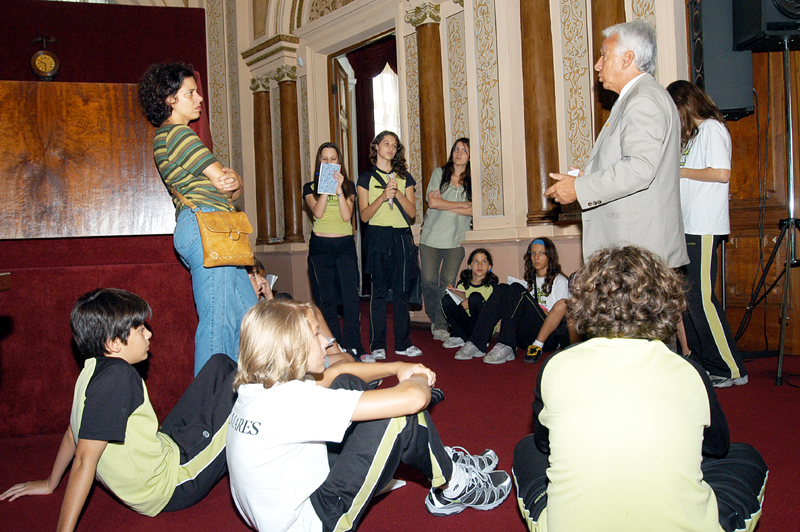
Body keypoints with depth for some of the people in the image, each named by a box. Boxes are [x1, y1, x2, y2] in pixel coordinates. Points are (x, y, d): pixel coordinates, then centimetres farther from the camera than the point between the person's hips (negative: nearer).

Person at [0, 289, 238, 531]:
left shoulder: (93, 368, -2)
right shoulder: (116, 376, -27)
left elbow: (73, 434, 10)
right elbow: (85, 458, -29)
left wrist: (51, 483, 24)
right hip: (172, 488, -9)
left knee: (220, 364, 12)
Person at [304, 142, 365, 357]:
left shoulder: (348, 186, 9)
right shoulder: (310, 188, 8)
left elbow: (347, 216, -5)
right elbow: (318, 212, -9)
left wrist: (338, 189, -11)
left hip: (345, 244, 0)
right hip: (320, 245, 1)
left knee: (350, 296, -9)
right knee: (326, 299, 3)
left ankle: (353, 346, -7)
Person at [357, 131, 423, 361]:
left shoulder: (404, 177, 14)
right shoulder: (366, 178, 6)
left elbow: (412, 212, 7)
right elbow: (364, 215, -1)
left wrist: (398, 194, -8)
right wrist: (383, 196, -14)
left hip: (402, 237, 3)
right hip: (378, 236, -2)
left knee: (402, 291, 3)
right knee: (379, 291, -3)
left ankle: (403, 343, 11)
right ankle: (377, 347, 1)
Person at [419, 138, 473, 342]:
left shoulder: (472, 180, 7)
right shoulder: (439, 173, 7)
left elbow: (474, 210, -5)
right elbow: (432, 202, -6)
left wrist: (445, 205, -9)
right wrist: (462, 204, -5)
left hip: (456, 239, 0)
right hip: (431, 236, 0)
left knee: (448, 282, -8)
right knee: (428, 281, -5)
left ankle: (441, 326, 4)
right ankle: (434, 319, 15)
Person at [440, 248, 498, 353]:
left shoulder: (491, 285, -7)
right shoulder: (462, 284, 4)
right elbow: (456, 307, 5)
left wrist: (472, 304, -25)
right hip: (466, 323, 4)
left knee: (475, 297, -28)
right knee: (447, 300, -14)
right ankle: (459, 337, -3)